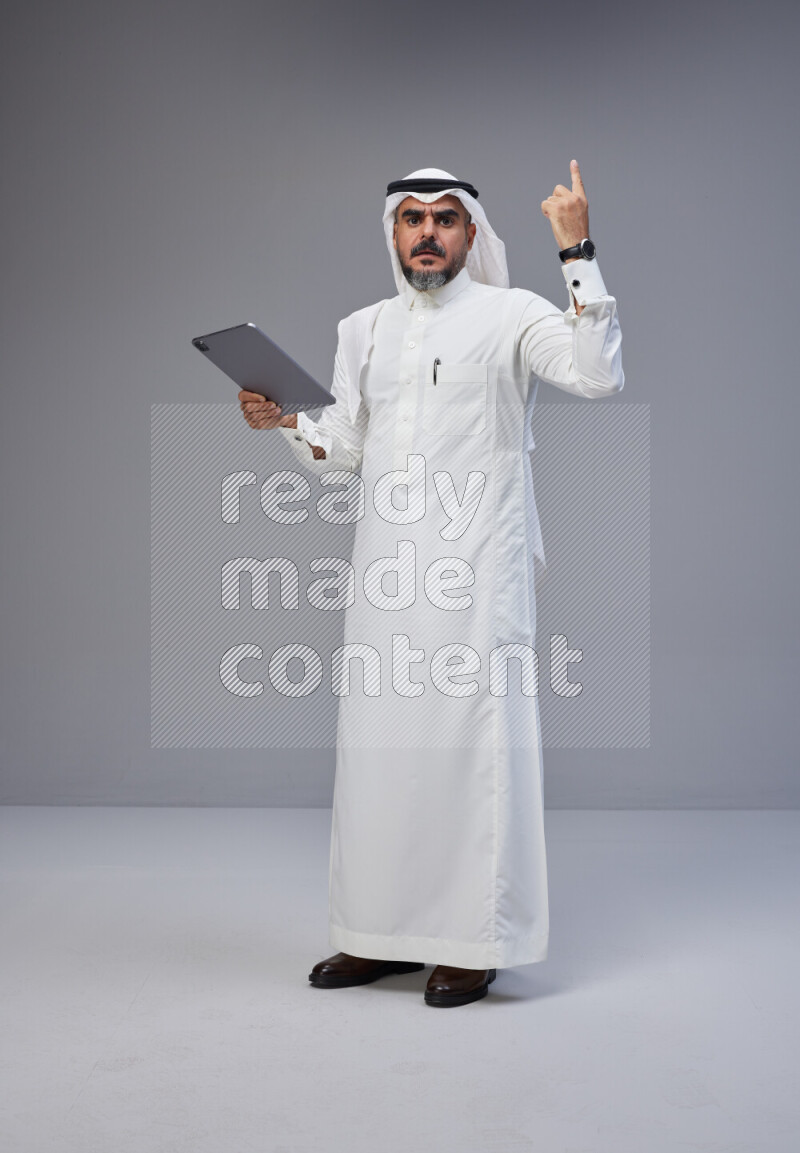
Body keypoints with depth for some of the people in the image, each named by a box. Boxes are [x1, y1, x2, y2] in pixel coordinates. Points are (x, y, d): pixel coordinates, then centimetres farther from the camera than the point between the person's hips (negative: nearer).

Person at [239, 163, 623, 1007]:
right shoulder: (362, 330, 16)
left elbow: (598, 375, -17)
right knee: (378, 746, 8)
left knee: (471, 746, -3)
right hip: (386, 574, 5)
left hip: (475, 573, -5)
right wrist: (284, 422, 0)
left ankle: (473, 943, 7)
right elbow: (343, 454, 18)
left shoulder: (511, 316, 0)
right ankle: (379, 934, 20)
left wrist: (578, 252, -18)